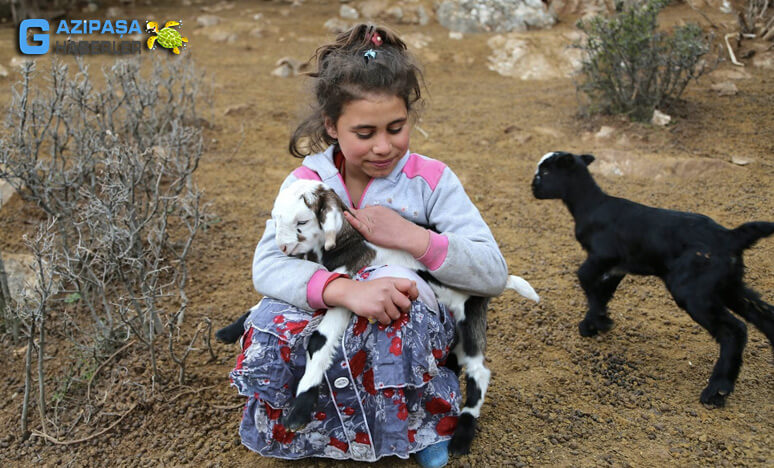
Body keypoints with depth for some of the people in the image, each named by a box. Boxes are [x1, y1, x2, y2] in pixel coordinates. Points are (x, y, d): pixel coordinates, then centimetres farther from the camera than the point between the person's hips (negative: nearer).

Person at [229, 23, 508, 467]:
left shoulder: (432, 180, -10)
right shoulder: (307, 182, -6)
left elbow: (494, 273, -15)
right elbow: (267, 265, -20)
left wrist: (413, 237, -28)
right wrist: (346, 290, -38)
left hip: (412, 320, -1)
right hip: (329, 321, 1)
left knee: (402, 316, -35)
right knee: (271, 328, -29)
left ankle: (425, 424, -4)